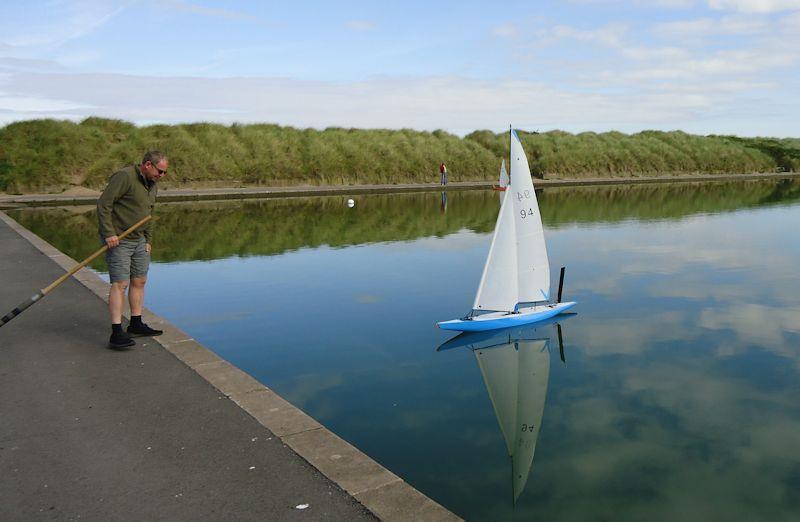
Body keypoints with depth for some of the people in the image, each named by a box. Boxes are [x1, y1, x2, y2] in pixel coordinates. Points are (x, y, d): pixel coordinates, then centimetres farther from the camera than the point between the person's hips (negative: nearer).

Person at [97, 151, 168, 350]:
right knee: (120, 284, -12)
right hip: (117, 240, -9)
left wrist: (148, 240, 16)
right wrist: (108, 233, -22)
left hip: (139, 240, 9)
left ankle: (136, 325, 24)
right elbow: (103, 204, -19)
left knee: (139, 281, 12)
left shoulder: (152, 184, 12)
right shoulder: (124, 177, -16)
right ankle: (116, 334, -12)